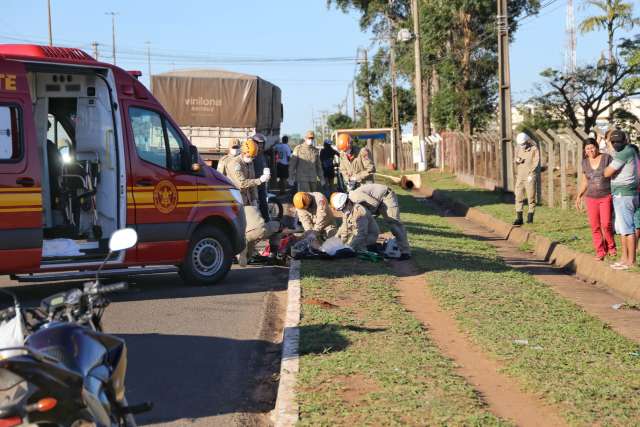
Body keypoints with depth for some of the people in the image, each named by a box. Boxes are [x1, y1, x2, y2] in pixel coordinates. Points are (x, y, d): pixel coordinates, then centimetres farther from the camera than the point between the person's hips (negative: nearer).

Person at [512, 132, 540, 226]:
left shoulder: (534, 149, -4)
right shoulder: (518, 149, 11)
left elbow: (536, 163, -8)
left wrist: (531, 175, -15)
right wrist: (517, 160, -8)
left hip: (530, 177, -4)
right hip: (520, 176, 4)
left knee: (531, 197, -2)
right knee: (519, 197, -1)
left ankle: (530, 217, 6)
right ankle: (519, 218, 0)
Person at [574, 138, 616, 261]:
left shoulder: (607, 158, -7)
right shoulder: (585, 162, 5)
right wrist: (579, 197, 7)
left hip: (606, 197, -3)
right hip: (591, 198, 3)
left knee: (606, 224, -12)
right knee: (595, 226, -1)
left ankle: (610, 246, 12)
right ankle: (600, 252, 8)